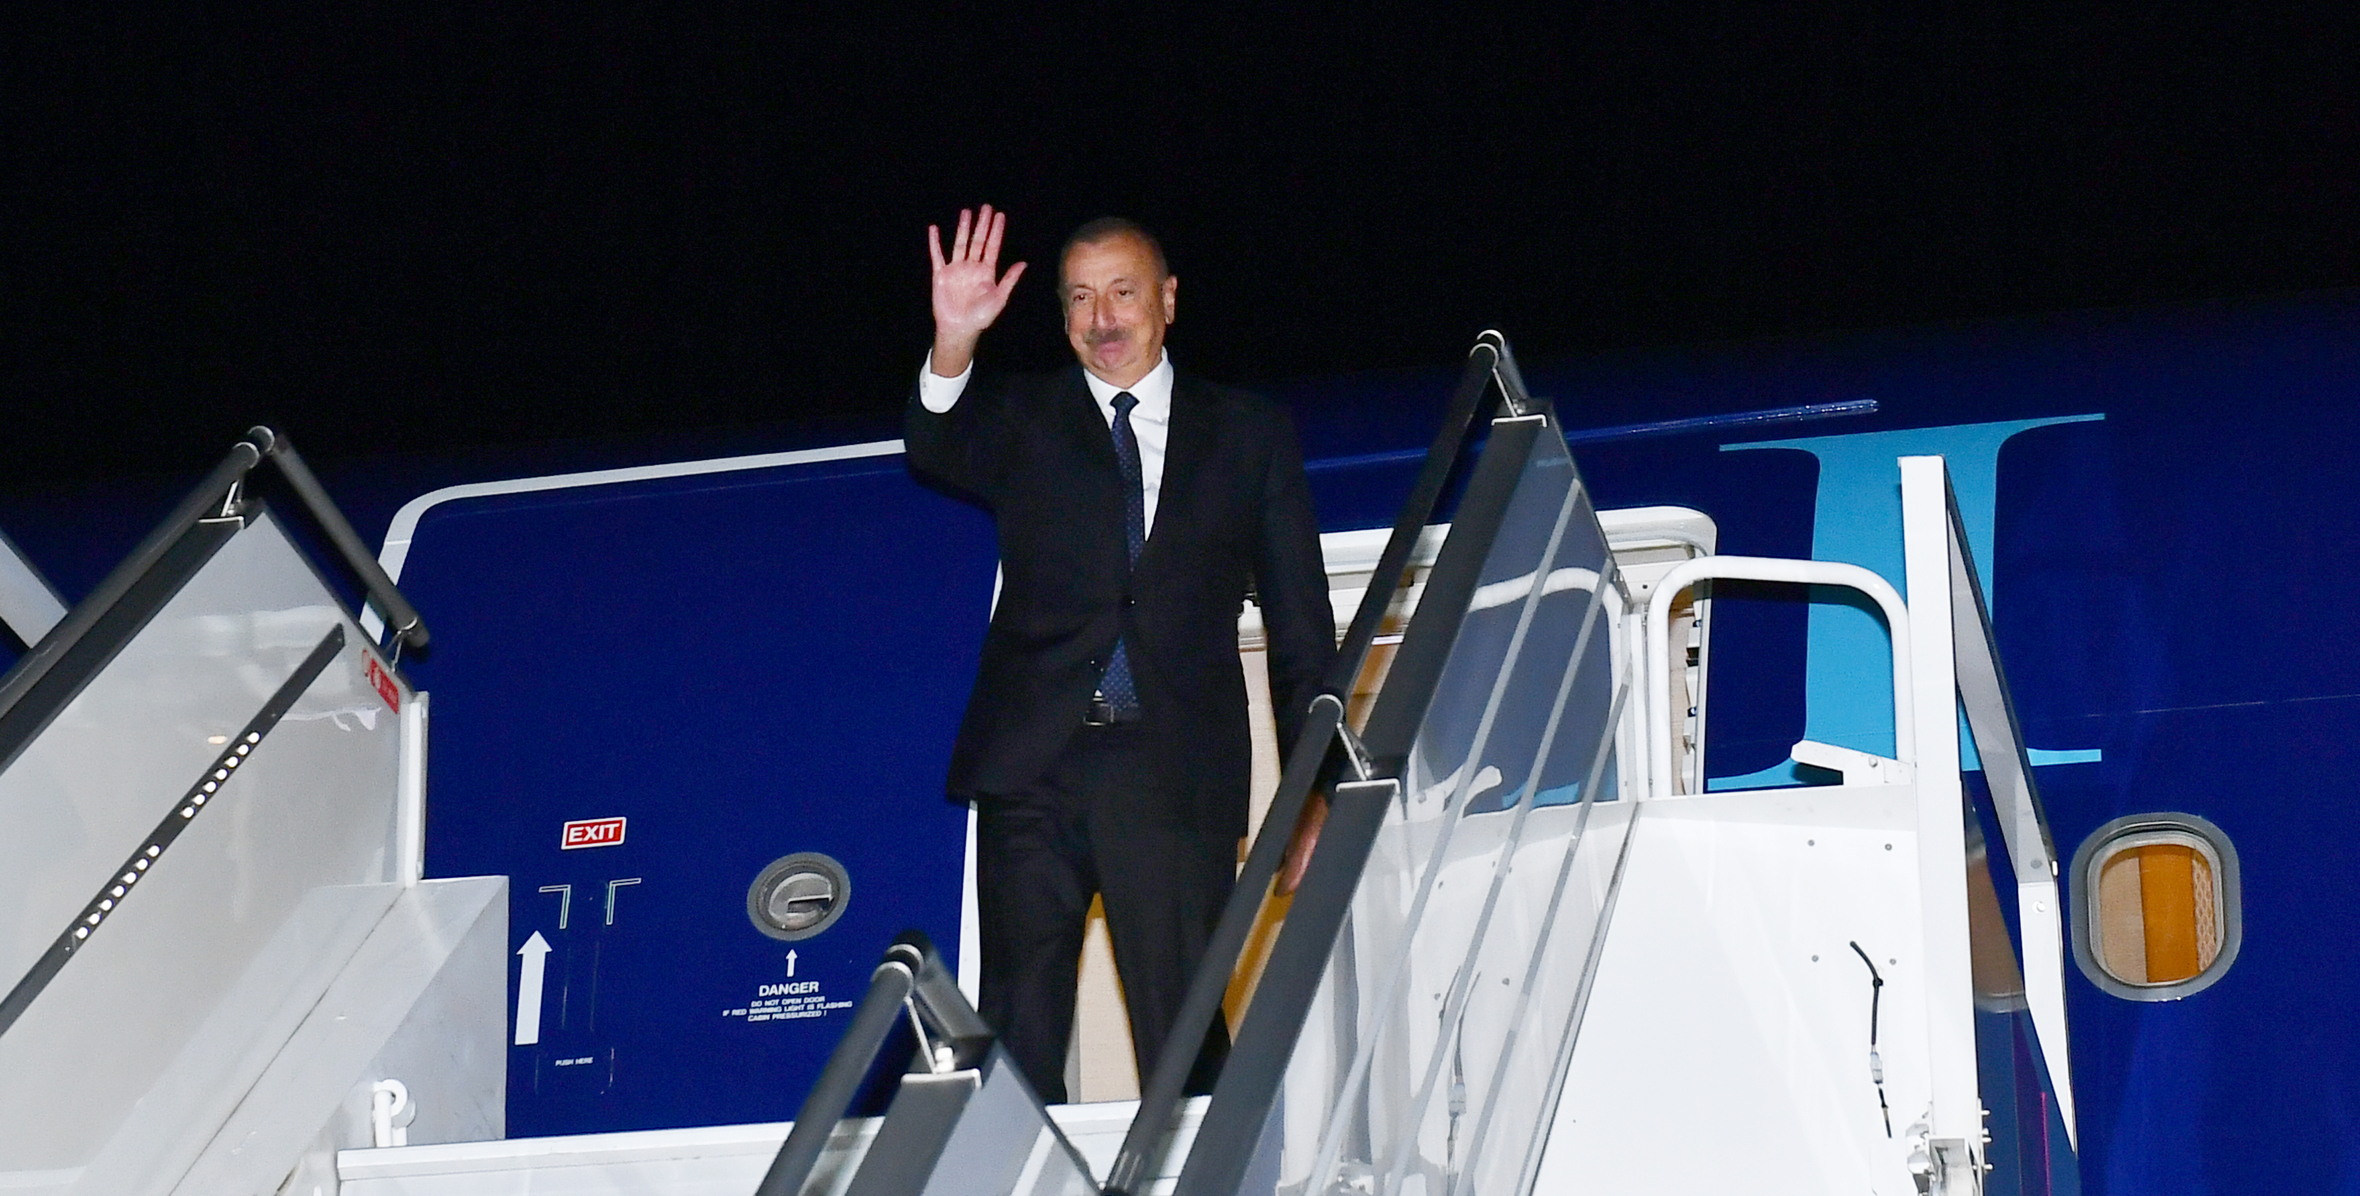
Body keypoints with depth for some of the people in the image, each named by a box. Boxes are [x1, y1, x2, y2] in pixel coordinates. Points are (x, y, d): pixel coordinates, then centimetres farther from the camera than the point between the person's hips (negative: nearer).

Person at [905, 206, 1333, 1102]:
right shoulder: (1022, 418, 15)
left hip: (1176, 769, -1)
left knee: (1184, 1033, -6)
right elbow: (938, 455, -8)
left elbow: (1299, 620, 12)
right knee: (1021, 1025, -3)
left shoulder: (1249, 434, 14)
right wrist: (952, 347, -28)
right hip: (1035, 761, 1)